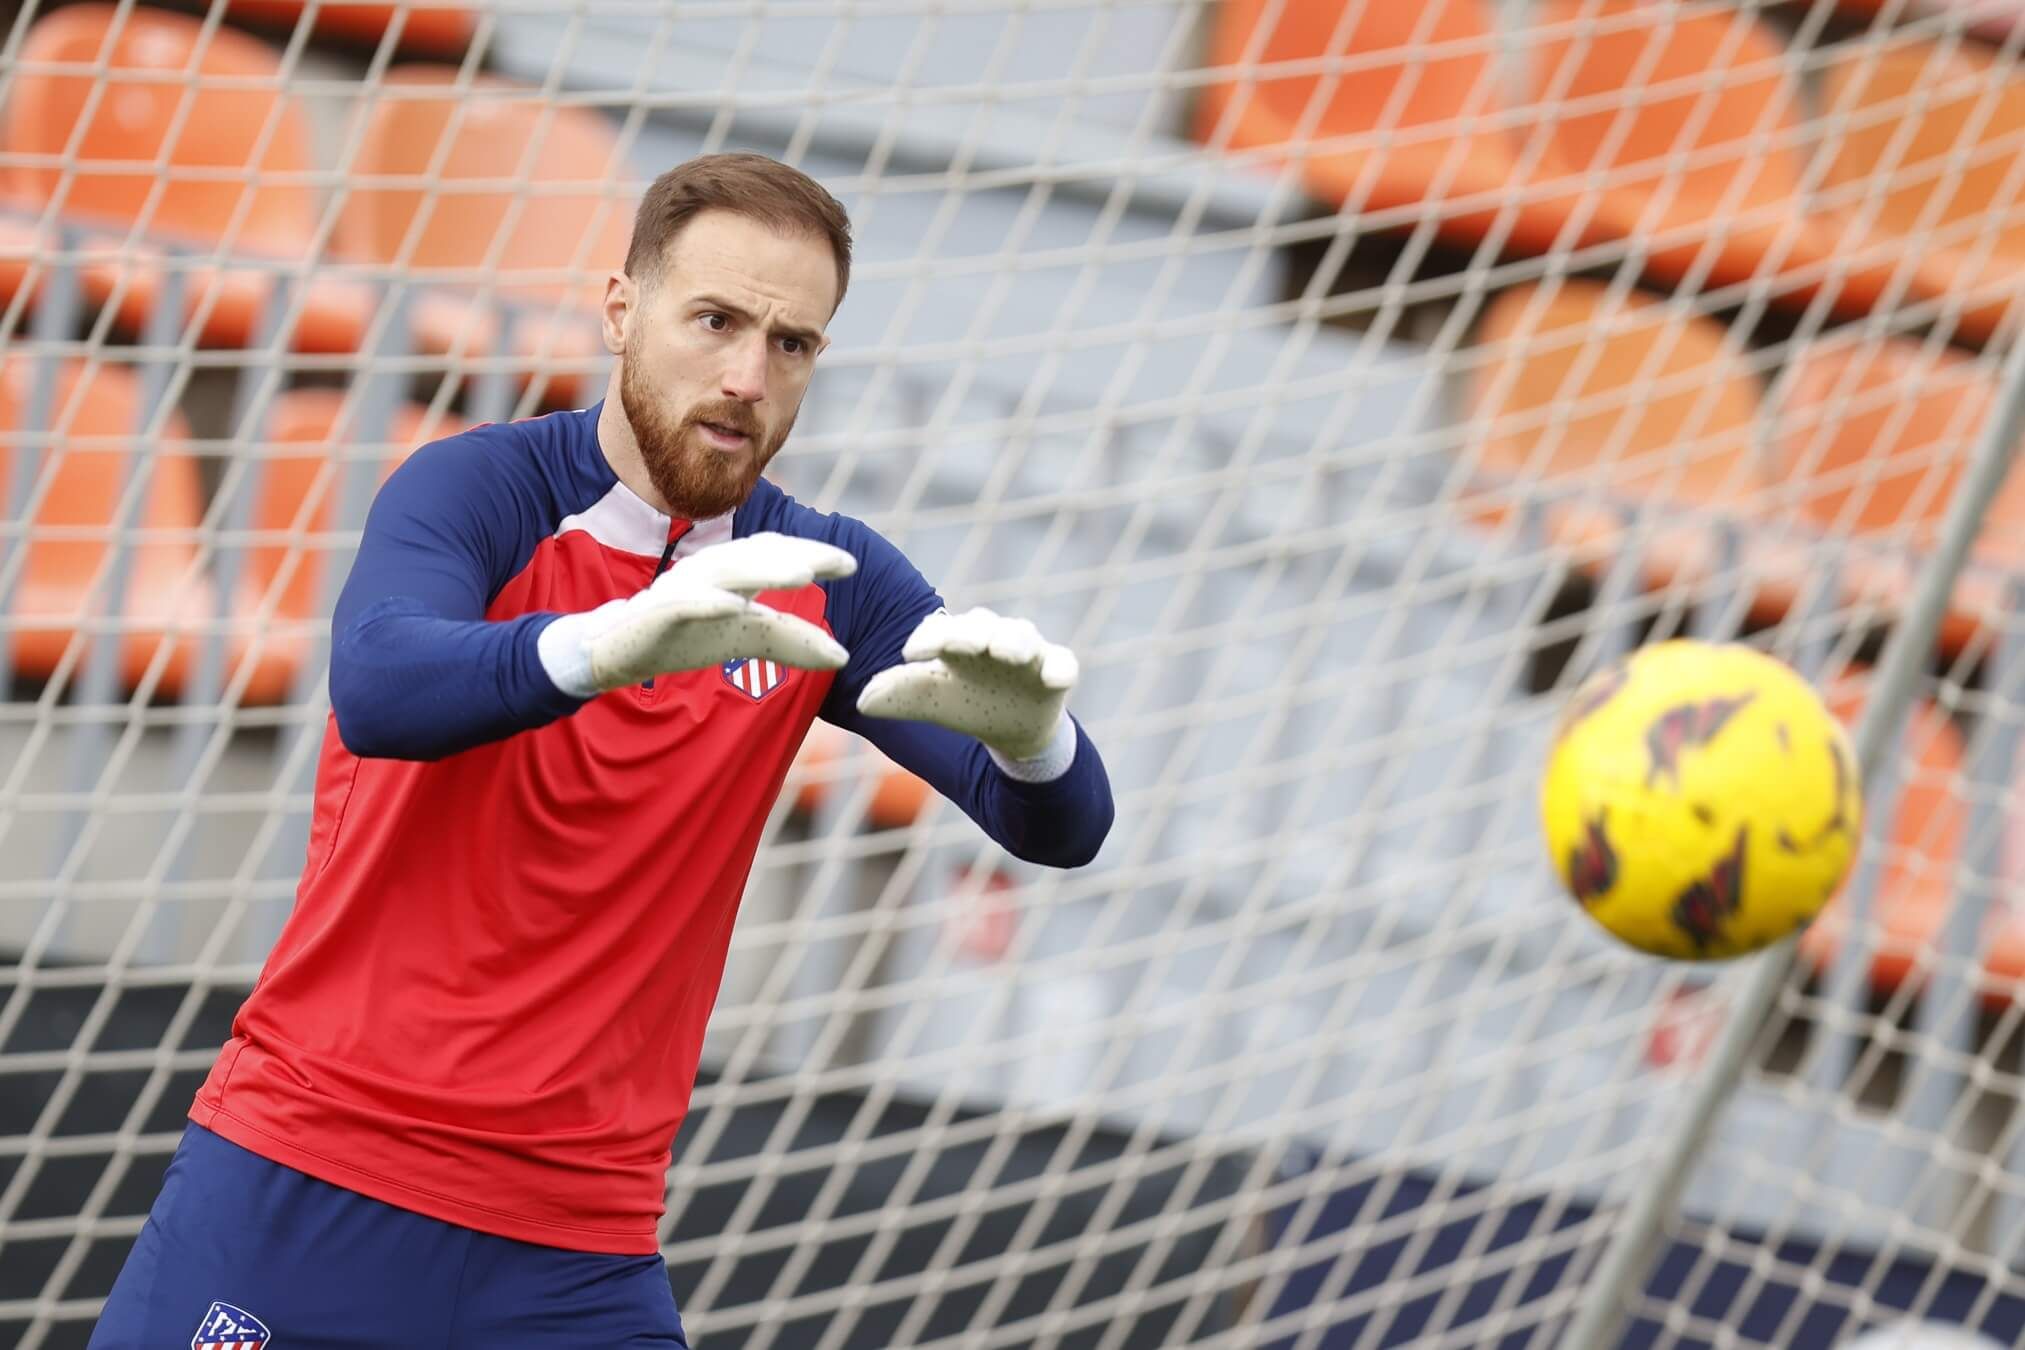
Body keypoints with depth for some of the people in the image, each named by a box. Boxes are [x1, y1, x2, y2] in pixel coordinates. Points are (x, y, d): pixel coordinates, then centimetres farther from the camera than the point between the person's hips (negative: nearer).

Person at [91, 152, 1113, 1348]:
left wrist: (1027, 728, -27)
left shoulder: (824, 587, 5)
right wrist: (612, 644, -46)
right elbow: (375, 691, -27)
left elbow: (1061, 831, -3)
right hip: (303, 1179, -3)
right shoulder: (484, 490, -6)